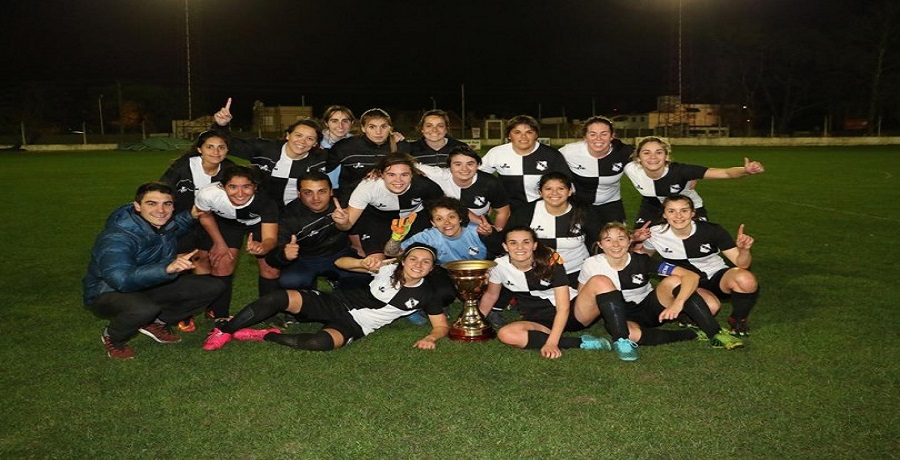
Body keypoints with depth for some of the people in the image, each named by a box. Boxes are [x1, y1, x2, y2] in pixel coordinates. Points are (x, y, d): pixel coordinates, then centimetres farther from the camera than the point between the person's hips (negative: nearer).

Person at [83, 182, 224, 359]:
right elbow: (122, 280, -49)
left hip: (150, 287, 7)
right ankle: (112, 338, -8)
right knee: (145, 308, -42)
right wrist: (167, 268, -62)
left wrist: (191, 215, -2)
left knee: (212, 287, -5)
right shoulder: (116, 238, -32)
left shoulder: (160, 224, -10)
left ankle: (156, 322, 8)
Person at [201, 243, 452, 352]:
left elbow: (442, 326, 1)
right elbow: (340, 262, 4)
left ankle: (264, 336, -15)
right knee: (281, 297, -23)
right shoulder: (388, 269, 1)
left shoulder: (425, 294, -1)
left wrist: (430, 338, -22)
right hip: (336, 303, 2)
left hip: (354, 325, -2)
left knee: (320, 343, -38)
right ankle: (223, 331, -10)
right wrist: (365, 263, -17)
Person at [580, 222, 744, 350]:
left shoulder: (642, 261, -15)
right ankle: (692, 335, -22)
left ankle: (716, 334, -25)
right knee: (630, 334, -40)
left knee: (674, 280, -28)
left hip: (651, 308, 1)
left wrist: (678, 303, -40)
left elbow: (692, 276, -23)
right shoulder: (592, 265, -14)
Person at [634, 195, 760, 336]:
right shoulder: (655, 234, -14)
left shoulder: (712, 230, -17)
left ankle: (737, 320, -4)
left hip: (717, 276, 0)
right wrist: (636, 241, -14)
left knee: (746, 280, -33)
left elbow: (741, 263, -12)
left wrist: (744, 250, -35)